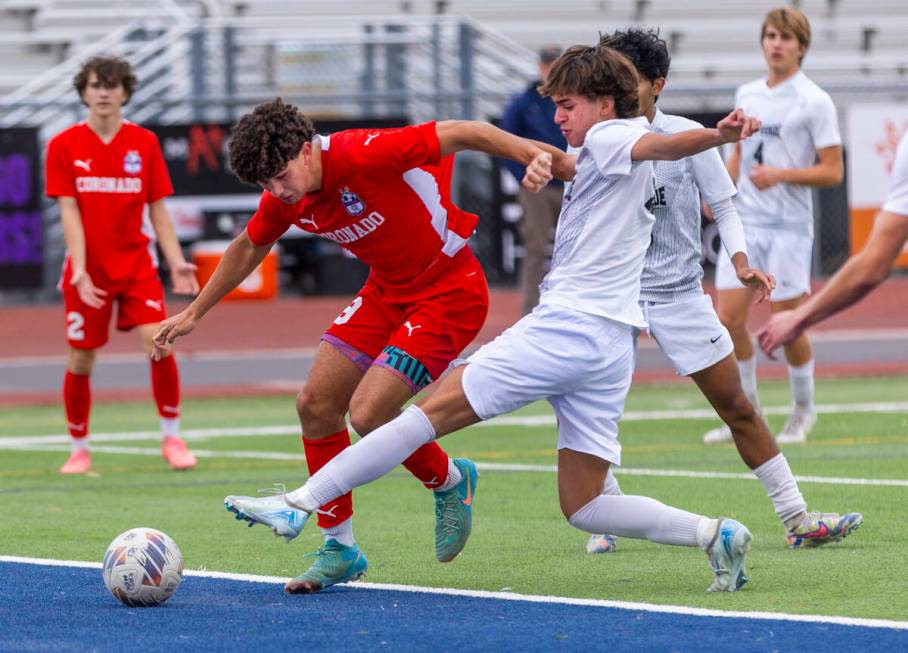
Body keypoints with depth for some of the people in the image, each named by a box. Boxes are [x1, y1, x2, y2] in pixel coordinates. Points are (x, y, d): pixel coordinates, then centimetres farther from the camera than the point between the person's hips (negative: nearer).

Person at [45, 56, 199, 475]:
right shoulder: (64, 146, -2)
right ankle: (79, 448, 17)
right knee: (80, 360, 1)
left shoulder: (144, 143, 3)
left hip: (137, 264, 1)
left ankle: (172, 438, -1)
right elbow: (69, 212, -7)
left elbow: (158, 210, 6)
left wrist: (176, 262, -4)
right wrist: (79, 271, -17)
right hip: (88, 273, -1)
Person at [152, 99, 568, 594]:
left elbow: (462, 134, -26)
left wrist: (535, 156, -35)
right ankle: (339, 547, 13)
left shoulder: (364, 155, -29)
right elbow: (247, 249, 16)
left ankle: (449, 483, 12)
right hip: (387, 290, 8)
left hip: (450, 289, -8)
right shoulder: (285, 198, -5)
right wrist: (193, 314, 23)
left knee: (368, 413, -18)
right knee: (315, 404, 0)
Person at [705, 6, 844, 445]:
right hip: (744, 223, 5)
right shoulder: (747, 96, 11)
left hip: (789, 227, -5)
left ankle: (802, 411, 20)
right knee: (728, 319, -3)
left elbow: (833, 171, -8)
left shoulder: (814, 101, -6)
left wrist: (781, 175, -20)